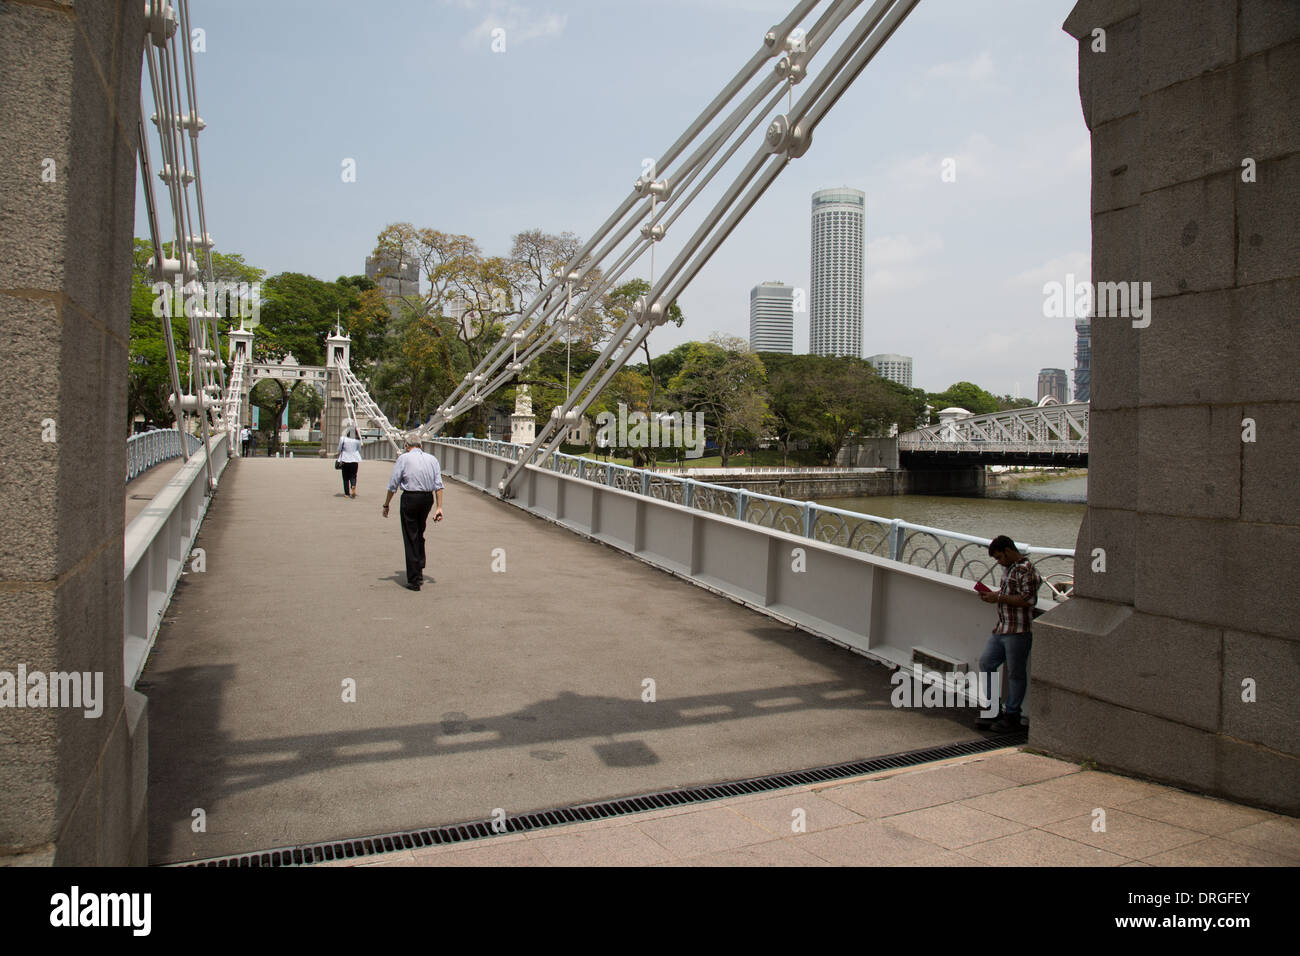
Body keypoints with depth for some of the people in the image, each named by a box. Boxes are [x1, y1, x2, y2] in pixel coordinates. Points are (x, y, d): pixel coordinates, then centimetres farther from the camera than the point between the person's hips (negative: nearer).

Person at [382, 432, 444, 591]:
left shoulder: (403, 458, -2)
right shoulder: (432, 459, 10)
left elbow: (393, 485, -2)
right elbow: (438, 485, 3)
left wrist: (386, 505, 6)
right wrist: (439, 507, 3)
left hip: (410, 498, -4)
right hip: (428, 498, 4)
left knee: (410, 538, 2)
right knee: (420, 535, 21)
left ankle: (414, 579, 3)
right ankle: (420, 572, 24)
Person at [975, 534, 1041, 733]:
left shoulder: (1026, 570, -16)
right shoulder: (1009, 568, 15)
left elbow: (1029, 600, -23)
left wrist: (999, 598, -20)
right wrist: (991, 594, 8)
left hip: (1018, 632, -10)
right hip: (1001, 629, 10)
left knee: (1016, 674, 2)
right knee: (985, 664, 9)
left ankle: (1011, 716, 13)